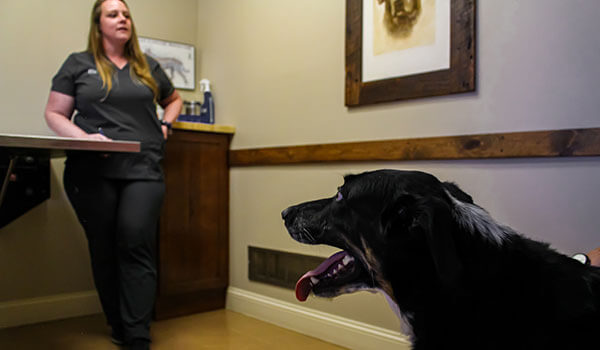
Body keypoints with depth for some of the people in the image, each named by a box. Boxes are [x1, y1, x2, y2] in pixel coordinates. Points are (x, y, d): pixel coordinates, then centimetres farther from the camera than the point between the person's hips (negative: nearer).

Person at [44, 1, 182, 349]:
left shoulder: (148, 66, 18)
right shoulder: (78, 64, 11)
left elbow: (174, 100, 33)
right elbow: (54, 114, 9)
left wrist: (165, 124, 12)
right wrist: (85, 137, -10)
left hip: (143, 169, 0)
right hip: (93, 171, 0)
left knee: (136, 245, -13)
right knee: (104, 251, 4)